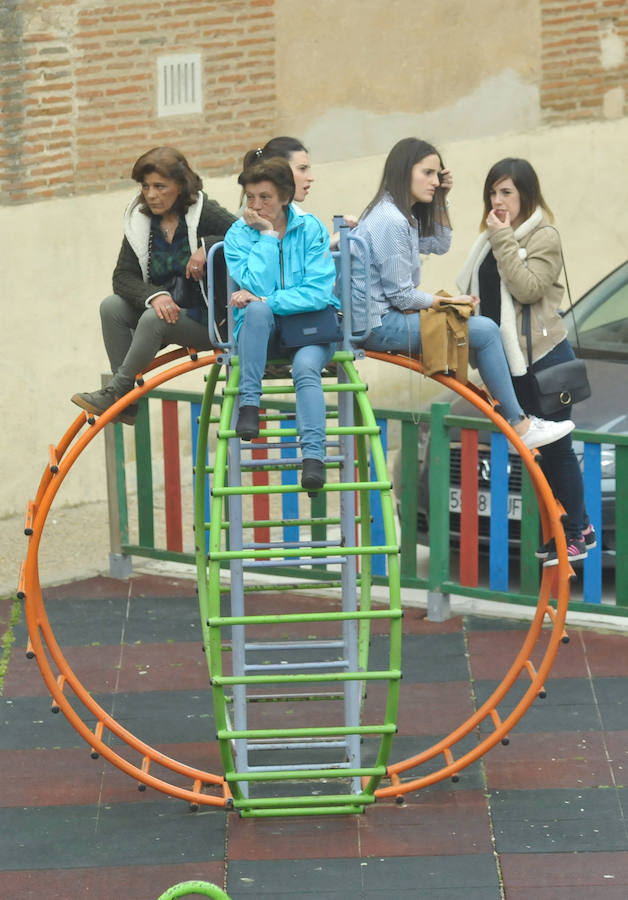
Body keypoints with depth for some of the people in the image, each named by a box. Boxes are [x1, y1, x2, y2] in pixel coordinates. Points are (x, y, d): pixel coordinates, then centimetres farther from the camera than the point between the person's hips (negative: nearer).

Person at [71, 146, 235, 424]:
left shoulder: (204, 213, -10)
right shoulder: (139, 221, 3)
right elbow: (123, 277, -4)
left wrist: (207, 247, -29)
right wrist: (154, 296, -24)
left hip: (205, 320, -6)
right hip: (165, 308, 6)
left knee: (154, 320, -32)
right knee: (112, 306, -17)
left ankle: (116, 392, -15)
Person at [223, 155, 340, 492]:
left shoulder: (310, 229, -1)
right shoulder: (238, 234, 0)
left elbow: (318, 292, -12)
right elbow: (255, 286, -17)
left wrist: (264, 300, -20)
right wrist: (266, 235, -14)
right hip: (261, 331, 0)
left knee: (306, 367, -33)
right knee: (257, 309, -35)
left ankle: (314, 455, -41)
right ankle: (249, 402, -33)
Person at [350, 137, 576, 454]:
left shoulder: (395, 214, 13)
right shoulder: (390, 222, -19)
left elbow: (439, 244, 27)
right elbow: (401, 296, -19)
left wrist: (441, 201, 15)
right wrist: (448, 301, -6)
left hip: (380, 321, 11)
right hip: (380, 326, -11)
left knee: (483, 325, 13)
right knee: (485, 331, -13)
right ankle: (520, 426, -4)